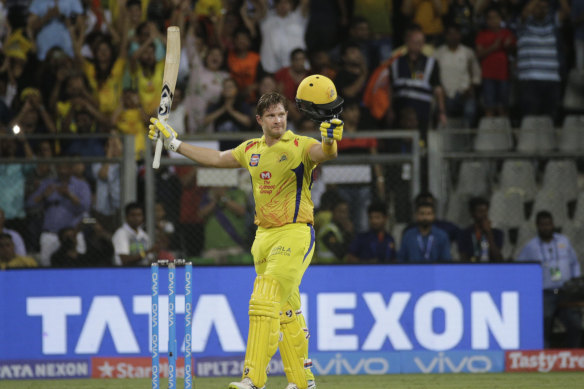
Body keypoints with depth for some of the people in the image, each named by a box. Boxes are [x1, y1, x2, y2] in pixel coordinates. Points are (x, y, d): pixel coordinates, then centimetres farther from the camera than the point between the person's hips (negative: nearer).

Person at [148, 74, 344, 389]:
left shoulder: (300, 147, -8)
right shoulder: (251, 150, 12)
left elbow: (324, 153, -29)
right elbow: (216, 159, 27)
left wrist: (330, 140, -52)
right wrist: (174, 143, 30)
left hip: (295, 234, -7)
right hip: (264, 237, 7)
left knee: (265, 302, -17)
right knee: (285, 311, 10)